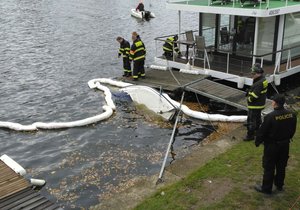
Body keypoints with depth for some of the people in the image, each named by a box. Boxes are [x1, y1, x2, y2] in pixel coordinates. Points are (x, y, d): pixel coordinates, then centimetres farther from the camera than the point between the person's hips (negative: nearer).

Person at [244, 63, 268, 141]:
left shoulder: (259, 83, -30)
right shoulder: (263, 79, 3)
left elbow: (254, 96, -28)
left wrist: (249, 99, -9)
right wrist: (249, 93, 0)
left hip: (254, 106, -10)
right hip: (260, 104, 10)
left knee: (251, 120, 2)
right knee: (258, 119, 25)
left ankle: (250, 135, 12)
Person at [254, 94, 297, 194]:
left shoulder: (270, 116, -26)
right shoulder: (292, 115, -8)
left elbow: (262, 131, -17)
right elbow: (293, 130, 6)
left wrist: (257, 142, -1)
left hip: (272, 145, -6)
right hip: (285, 144, 6)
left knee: (269, 167, 8)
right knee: (281, 166, 21)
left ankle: (266, 188, 19)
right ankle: (279, 185, 38)